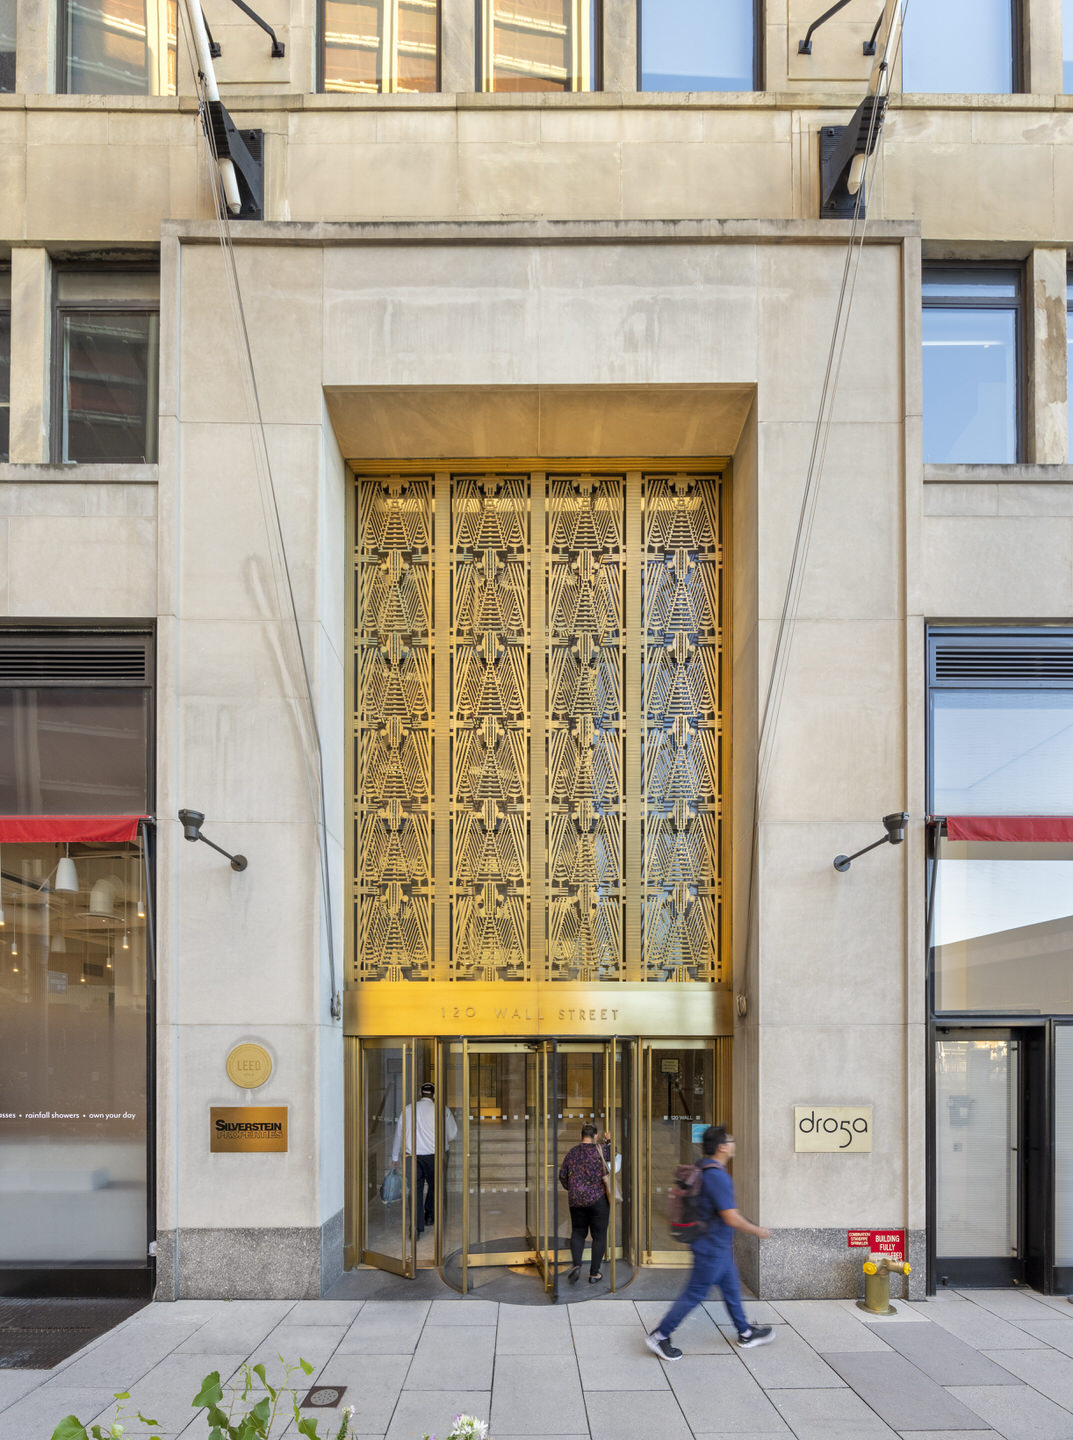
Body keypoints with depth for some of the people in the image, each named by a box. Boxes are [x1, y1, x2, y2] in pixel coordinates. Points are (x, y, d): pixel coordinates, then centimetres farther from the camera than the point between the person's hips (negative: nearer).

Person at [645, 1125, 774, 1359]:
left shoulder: (705, 1169, 4)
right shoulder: (717, 1176, -27)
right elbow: (731, 1219, -27)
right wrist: (758, 1231, -13)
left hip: (719, 1246, 10)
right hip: (713, 1248, -10)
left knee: (731, 1288, 20)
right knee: (694, 1295, -1)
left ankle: (745, 1334, 34)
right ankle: (659, 1336, 7)